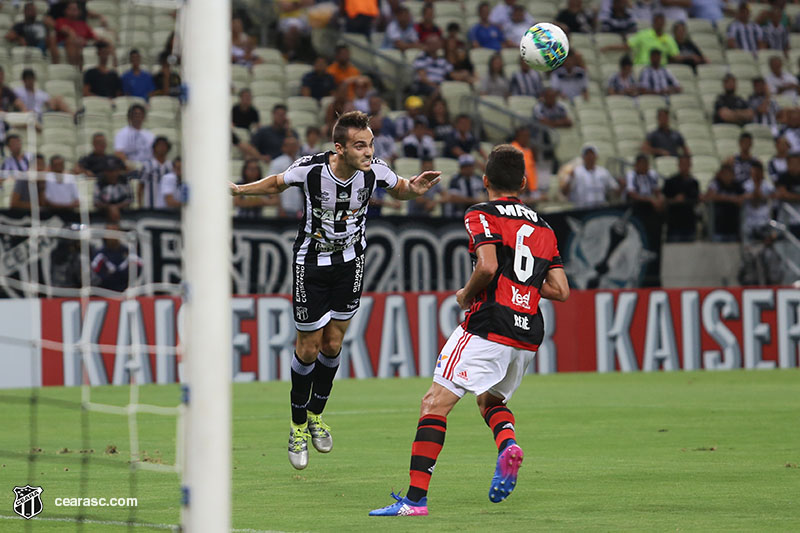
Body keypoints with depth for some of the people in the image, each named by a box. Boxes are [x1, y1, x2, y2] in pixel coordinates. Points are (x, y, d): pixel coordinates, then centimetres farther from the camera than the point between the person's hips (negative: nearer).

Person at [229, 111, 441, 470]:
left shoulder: (374, 170, -17)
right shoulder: (310, 168, -23)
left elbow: (399, 189, 5)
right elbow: (276, 184, -1)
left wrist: (414, 189, -16)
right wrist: (238, 190, -9)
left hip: (350, 262, 2)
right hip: (312, 264, -2)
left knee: (333, 344, 8)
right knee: (309, 346, 2)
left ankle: (315, 415, 30)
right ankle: (298, 426, 20)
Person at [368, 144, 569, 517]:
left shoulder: (482, 215, -1)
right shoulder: (542, 227, 17)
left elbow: (488, 266, -18)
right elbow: (561, 290, 13)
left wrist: (466, 295, 0)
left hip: (488, 328, -7)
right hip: (528, 334, 7)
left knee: (435, 403, -6)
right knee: (490, 400, 29)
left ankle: (415, 497, -16)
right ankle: (508, 445, -4)